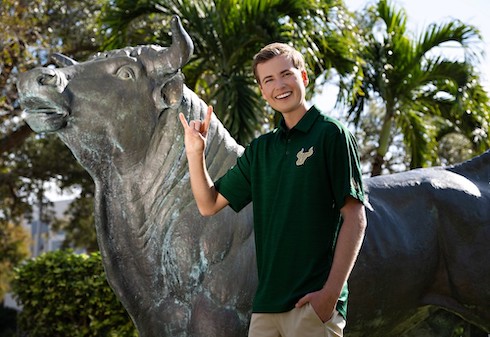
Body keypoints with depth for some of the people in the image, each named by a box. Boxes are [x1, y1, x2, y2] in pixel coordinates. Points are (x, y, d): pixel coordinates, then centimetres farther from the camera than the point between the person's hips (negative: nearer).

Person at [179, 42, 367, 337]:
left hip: (313, 302, -6)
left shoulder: (331, 134, -2)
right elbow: (209, 204, 17)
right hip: (266, 303, 6)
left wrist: (331, 293, -15)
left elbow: (355, 218, -8)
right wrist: (195, 152, 2)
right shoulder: (260, 149, 16)